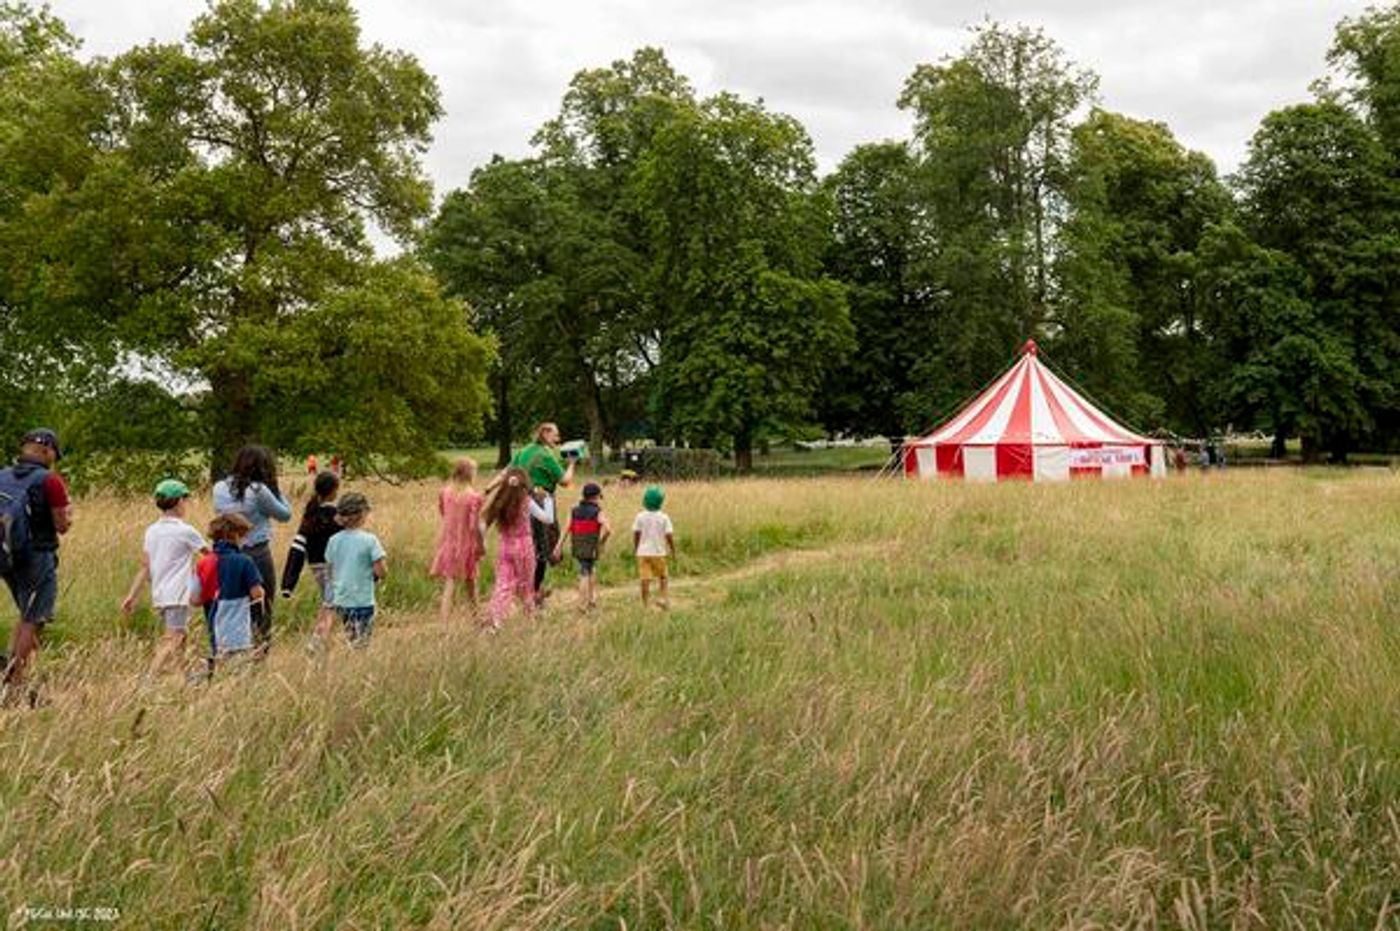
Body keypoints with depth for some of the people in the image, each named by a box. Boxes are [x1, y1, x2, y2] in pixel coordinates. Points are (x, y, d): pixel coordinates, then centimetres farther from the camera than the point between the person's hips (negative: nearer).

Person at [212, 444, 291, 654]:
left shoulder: (219, 489, 3)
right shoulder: (258, 490, -13)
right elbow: (285, 515, -2)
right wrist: (274, 487, 3)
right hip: (257, 555, -5)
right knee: (261, 612, 4)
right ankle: (261, 653, 4)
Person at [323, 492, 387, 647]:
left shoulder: (334, 541, 3)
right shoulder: (369, 540, -12)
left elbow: (331, 572, 10)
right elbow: (382, 571, -13)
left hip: (341, 601, 5)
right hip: (362, 601, -5)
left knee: (352, 642, 17)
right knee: (361, 646, -2)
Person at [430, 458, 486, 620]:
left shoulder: (444, 492, -3)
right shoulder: (474, 497, -18)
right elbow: (474, 526, -17)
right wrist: (482, 544, -5)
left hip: (448, 541, 3)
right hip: (467, 543, -3)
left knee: (449, 583, 4)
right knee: (470, 582, 17)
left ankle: (444, 619, -3)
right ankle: (474, 615, 32)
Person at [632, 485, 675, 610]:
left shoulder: (640, 516, -4)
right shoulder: (663, 518, -7)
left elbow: (636, 534, -1)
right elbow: (669, 536, -8)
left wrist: (635, 548, 14)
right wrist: (673, 550, 5)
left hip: (643, 552, 1)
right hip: (658, 552, -1)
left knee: (645, 579, 2)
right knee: (662, 577, 19)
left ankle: (646, 604, 2)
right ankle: (663, 597, 7)